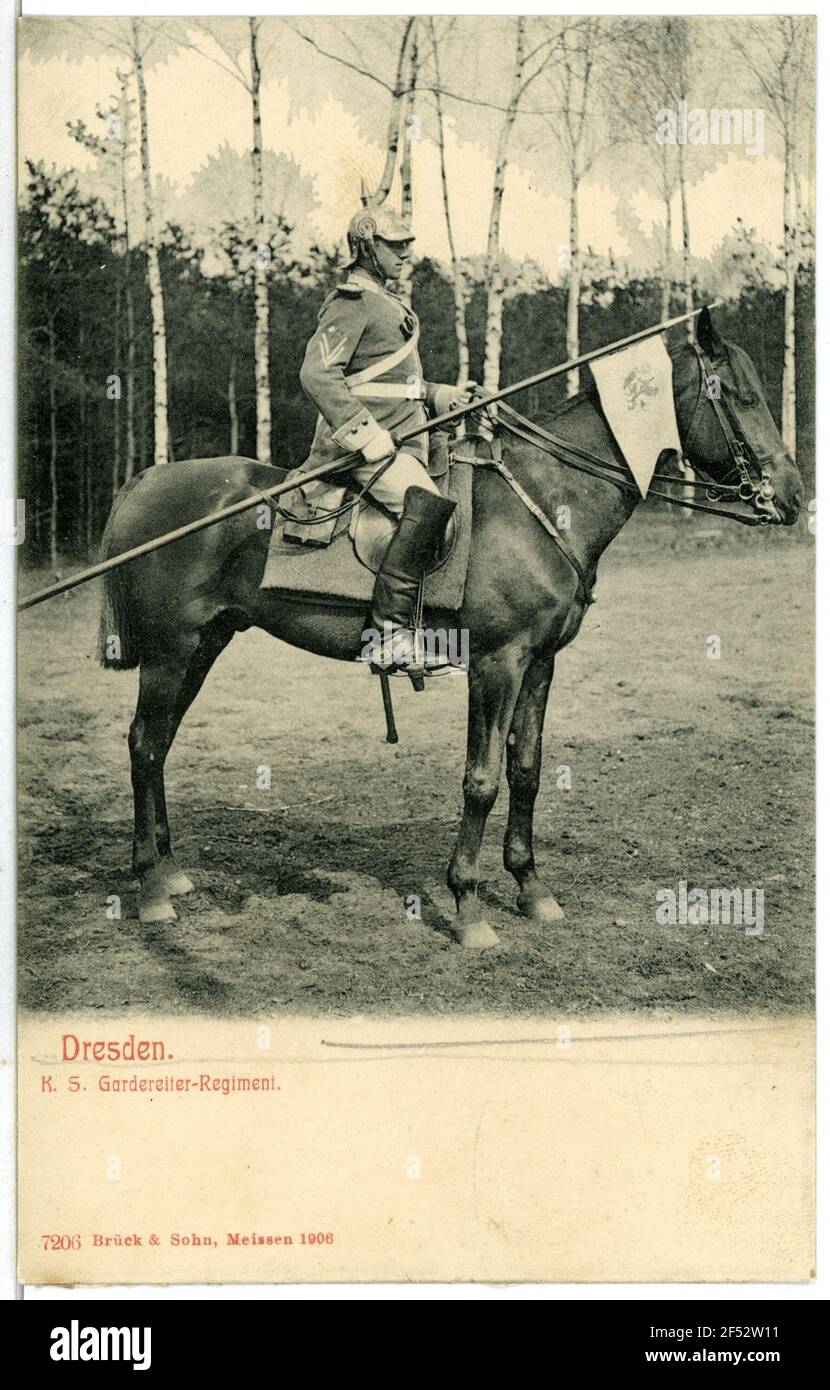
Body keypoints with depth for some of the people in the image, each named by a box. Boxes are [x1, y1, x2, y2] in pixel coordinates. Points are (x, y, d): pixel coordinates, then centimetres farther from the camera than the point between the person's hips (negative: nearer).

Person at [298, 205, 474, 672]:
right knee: (429, 505, -30)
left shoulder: (389, 304, 24)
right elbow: (318, 374, -19)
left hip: (403, 442, 10)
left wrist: (439, 395, 19)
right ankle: (388, 633, -30)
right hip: (363, 447, -10)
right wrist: (366, 434, -25)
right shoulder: (351, 303, -7)